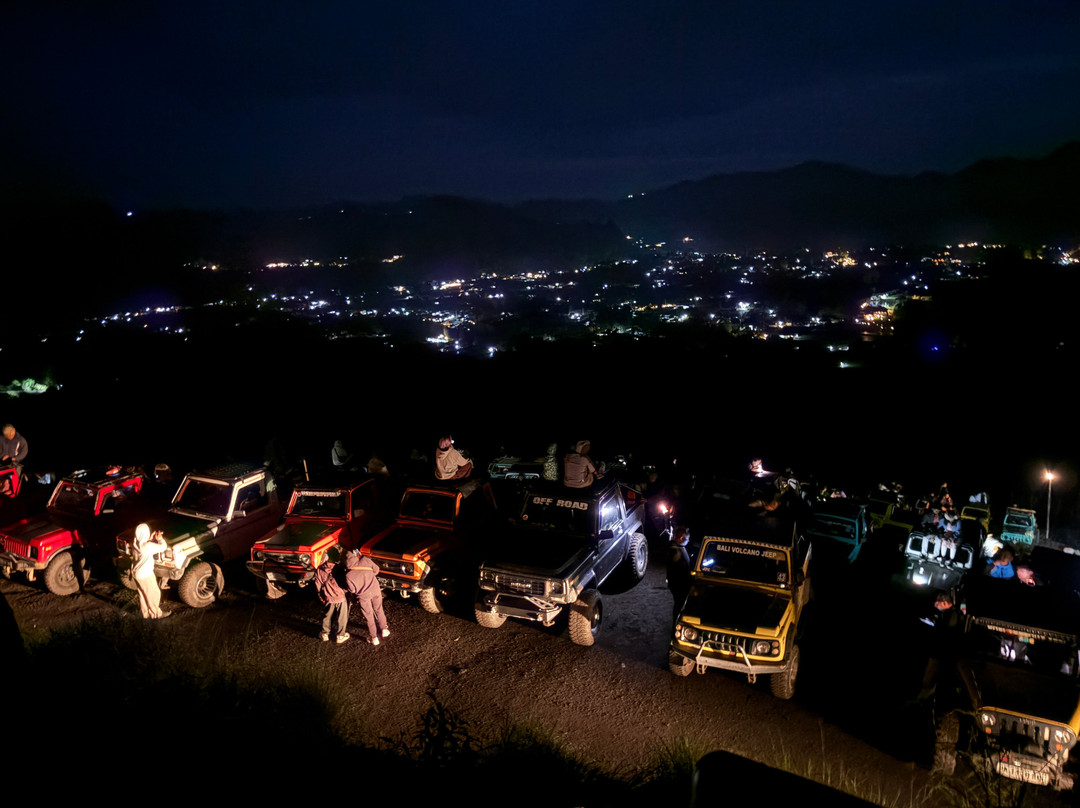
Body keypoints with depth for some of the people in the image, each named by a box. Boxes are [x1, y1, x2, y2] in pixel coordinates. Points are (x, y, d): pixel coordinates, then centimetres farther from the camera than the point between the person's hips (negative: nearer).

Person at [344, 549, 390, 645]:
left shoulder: (348, 575, -18)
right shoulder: (365, 560, -14)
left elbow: (352, 590, -8)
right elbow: (376, 569, 1)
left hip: (363, 595, -2)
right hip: (375, 590, 2)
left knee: (368, 616, 14)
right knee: (379, 610, 25)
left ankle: (374, 638, 23)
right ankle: (384, 630, 39)